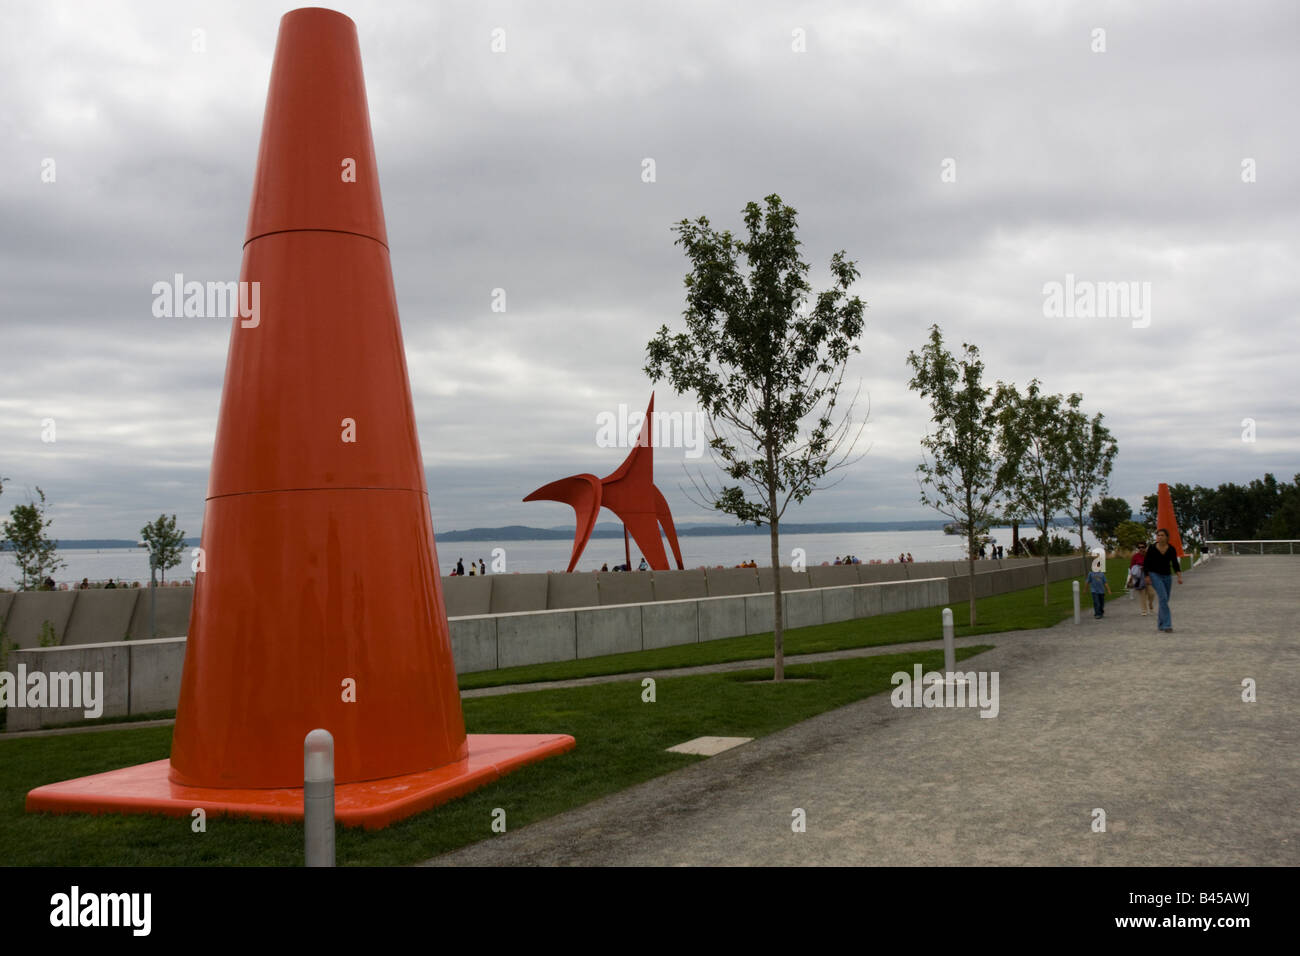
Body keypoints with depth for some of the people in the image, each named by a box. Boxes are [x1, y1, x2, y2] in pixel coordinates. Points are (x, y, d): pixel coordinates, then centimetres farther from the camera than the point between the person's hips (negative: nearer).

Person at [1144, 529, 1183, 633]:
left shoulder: (1171, 549, -1)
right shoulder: (1152, 548, -5)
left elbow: (1175, 564, -1)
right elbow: (1146, 563, 1)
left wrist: (1179, 576, -13)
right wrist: (1147, 576, -5)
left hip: (1167, 576, 3)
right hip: (1155, 575, -3)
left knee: (1165, 600, 9)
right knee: (1163, 597, -17)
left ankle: (1160, 624, 24)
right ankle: (1167, 625, -19)